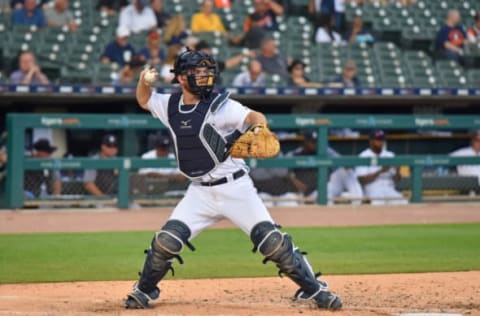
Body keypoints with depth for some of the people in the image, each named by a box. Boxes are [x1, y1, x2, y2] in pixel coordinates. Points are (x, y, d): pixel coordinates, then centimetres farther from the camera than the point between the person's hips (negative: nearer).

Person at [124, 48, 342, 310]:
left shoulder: (220, 105, -11)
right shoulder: (171, 105, 4)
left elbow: (254, 116, -25)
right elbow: (144, 100, 21)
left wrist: (259, 126, -48)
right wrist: (144, 80, 0)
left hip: (235, 188, -4)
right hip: (200, 192, 4)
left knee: (273, 242, -11)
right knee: (166, 242, -8)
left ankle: (314, 289, 1)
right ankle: (143, 290, 15)